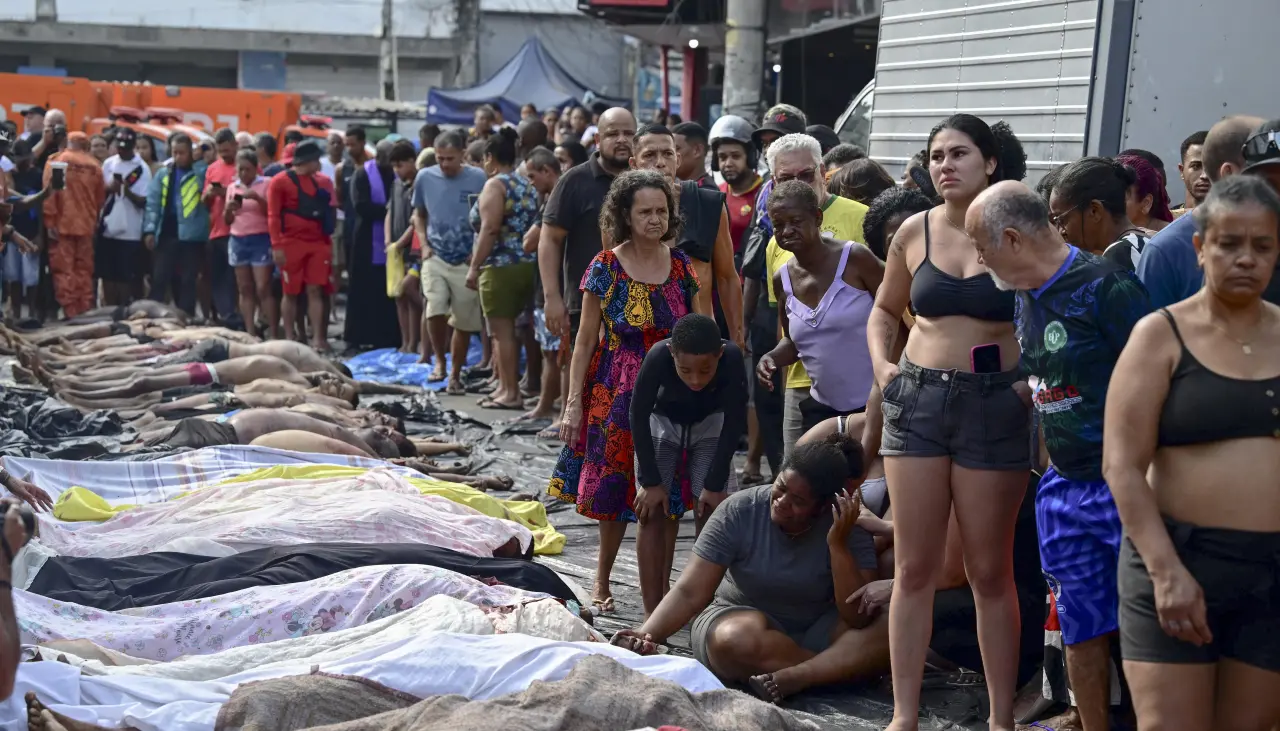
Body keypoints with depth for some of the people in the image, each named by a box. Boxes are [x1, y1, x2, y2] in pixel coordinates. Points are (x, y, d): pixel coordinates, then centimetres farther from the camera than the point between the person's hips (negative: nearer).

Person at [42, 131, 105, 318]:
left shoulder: (56, 161, -1)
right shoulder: (95, 165, 5)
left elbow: (49, 193, -7)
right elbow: (100, 198, 9)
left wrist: (50, 222, -5)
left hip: (62, 224, -3)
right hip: (86, 225, 3)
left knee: (64, 270, 0)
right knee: (84, 271, 10)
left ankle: (70, 313, -5)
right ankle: (84, 312, 9)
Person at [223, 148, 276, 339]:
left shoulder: (266, 184, -2)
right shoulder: (232, 187, 12)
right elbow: (227, 220, 14)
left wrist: (258, 198, -21)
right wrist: (228, 208, -7)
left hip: (261, 240, -5)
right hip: (237, 241, 5)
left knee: (263, 288, -10)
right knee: (245, 289, 5)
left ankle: (273, 334, -8)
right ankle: (250, 333, 7)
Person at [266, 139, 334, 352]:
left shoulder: (323, 182, 11)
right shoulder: (280, 182, -3)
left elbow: (330, 213, 17)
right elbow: (273, 216, -6)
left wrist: (330, 242, 12)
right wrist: (276, 246, -12)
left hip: (318, 244, 3)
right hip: (291, 244, -3)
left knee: (316, 291, -1)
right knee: (291, 293, 4)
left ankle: (318, 338, -2)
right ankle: (290, 338, 10)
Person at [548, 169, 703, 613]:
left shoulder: (680, 265, 4)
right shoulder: (606, 267, -5)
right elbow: (586, 339, -3)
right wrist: (573, 402, -6)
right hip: (615, 393, -2)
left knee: (665, 499, 1)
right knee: (615, 490, 7)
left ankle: (657, 594, 13)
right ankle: (602, 576, 30)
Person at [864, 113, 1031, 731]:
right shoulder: (914, 232, 6)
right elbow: (885, 312, 19)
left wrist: (1034, 376, -13)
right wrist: (881, 364, 3)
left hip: (995, 407, -3)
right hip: (917, 400, 3)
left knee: (990, 571, 4)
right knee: (914, 568, 5)